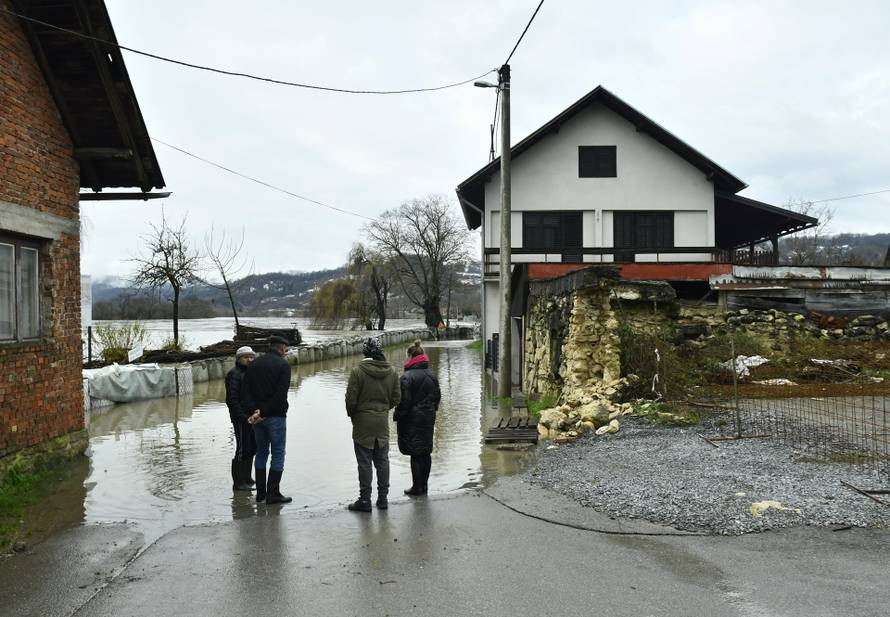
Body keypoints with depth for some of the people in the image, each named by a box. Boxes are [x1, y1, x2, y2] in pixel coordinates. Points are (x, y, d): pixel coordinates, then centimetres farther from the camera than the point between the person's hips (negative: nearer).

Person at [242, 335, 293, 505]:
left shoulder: (254, 364, 9)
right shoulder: (283, 365, -8)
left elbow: (245, 392, 1)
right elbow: (281, 394, -19)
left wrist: (255, 411, -9)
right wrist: (264, 412, -14)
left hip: (257, 416, 6)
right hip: (276, 416, -6)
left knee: (261, 452, 15)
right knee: (278, 454, 1)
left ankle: (260, 492, 17)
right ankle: (273, 493, -1)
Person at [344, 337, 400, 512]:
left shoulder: (358, 371, -16)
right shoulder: (392, 371, 0)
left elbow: (351, 400, -13)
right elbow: (395, 399, 6)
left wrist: (351, 414, 6)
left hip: (363, 422, -4)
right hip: (383, 422, 4)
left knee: (364, 462, 3)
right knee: (382, 461, 12)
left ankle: (365, 500, 8)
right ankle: (383, 499, 18)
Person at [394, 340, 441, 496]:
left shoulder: (407, 377, -17)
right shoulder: (431, 374, 7)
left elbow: (404, 401, -17)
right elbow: (437, 396, 14)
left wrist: (397, 416, -4)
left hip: (412, 420, -7)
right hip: (428, 419, 7)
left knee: (415, 454, -1)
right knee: (426, 452, 12)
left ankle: (417, 487, 5)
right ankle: (424, 485, 20)